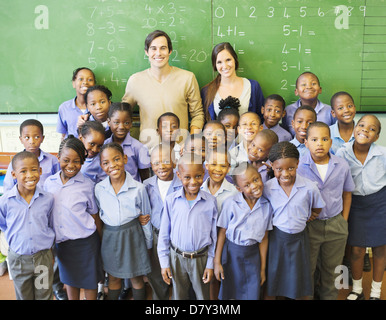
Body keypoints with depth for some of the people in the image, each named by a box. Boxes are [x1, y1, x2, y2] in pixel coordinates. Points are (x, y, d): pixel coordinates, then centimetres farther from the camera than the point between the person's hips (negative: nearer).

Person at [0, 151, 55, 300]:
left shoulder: (48, 199, -9)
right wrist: (15, 240, 2)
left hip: (44, 257, 0)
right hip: (18, 258, 0)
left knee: (45, 296, 16)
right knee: (24, 297, 19)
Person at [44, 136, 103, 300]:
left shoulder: (87, 184, -10)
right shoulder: (49, 182, -2)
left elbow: (94, 215, -3)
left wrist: (100, 242, -1)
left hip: (85, 242, -3)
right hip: (61, 242, 3)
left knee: (89, 280, 10)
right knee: (70, 279, 21)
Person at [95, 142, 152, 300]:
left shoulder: (138, 188, -12)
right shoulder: (99, 188, -6)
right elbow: (98, 215, 7)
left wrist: (148, 245, 2)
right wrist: (100, 238, 8)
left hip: (133, 235, -2)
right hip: (109, 237, 2)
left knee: (136, 278, 13)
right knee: (113, 278, 18)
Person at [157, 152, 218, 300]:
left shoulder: (210, 201, -10)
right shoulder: (171, 200, -9)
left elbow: (214, 235, -2)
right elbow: (164, 234, 0)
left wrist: (210, 264, 0)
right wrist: (164, 263, 2)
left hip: (201, 258, -1)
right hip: (176, 257, 1)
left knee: (202, 295, 16)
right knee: (178, 295, 19)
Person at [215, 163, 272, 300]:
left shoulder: (266, 206, -6)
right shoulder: (230, 203, -15)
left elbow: (264, 238, 2)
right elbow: (222, 232, -7)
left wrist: (263, 268, 7)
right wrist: (217, 262, -4)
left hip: (253, 254, 2)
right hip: (231, 252, -2)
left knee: (252, 294, 7)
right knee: (228, 293, 12)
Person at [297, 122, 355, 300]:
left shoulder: (342, 166, -4)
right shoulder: (298, 166, -13)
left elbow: (347, 193, 10)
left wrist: (344, 221, 7)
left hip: (335, 225, 3)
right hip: (308, 225, -2)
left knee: (331, 269, 19)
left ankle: (329, 296, 41)